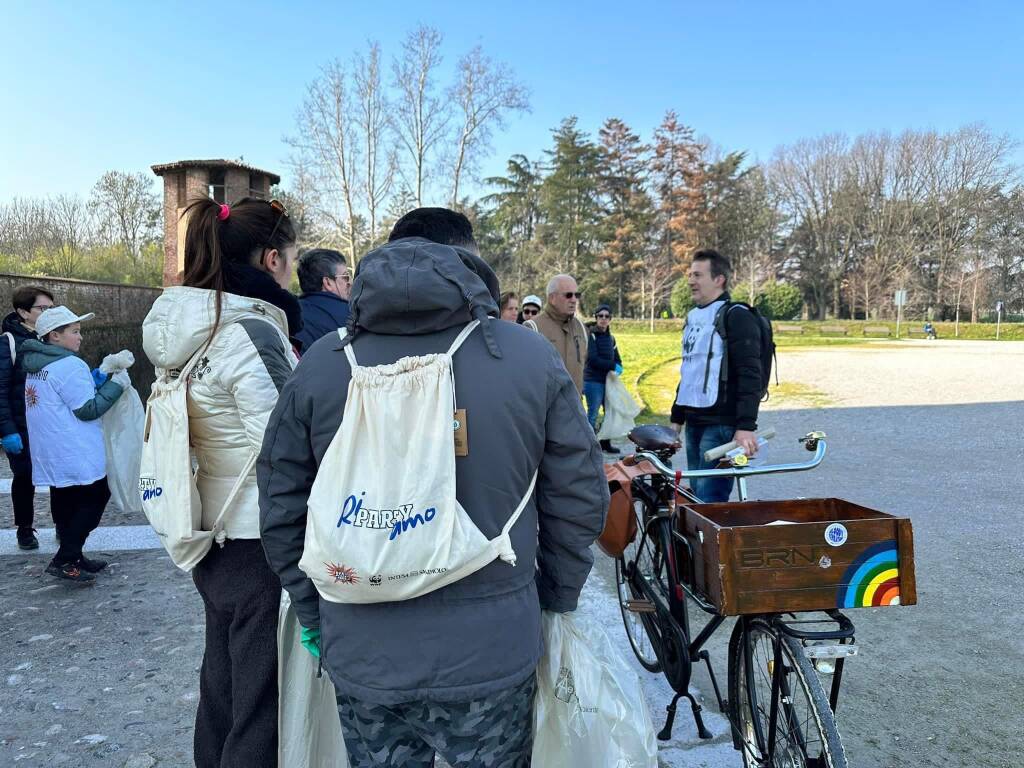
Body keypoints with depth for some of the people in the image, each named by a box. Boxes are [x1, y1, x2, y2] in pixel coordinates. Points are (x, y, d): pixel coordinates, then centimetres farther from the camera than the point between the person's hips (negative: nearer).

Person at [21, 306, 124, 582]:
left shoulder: (37, 364, 12)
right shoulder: (70, 365, -18)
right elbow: (88, 409, -18)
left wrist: (96, 378, 6)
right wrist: (115, 384, -11)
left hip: (50, 454, 9)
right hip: (76, 455, -9)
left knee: (66, 502, 16)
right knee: (95, 498, 1)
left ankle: (71, 557, 25)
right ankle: (65, 560, -2)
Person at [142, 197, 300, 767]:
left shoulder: (190, 326, 6)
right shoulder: (254, 334, -20)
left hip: (212, 532, 9)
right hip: (258, 541, -9)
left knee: (222, 680, 24)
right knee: (262, 704, 5)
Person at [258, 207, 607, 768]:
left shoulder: (320, 364, -4)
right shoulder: (531, 357, -7)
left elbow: (281, 510, 1)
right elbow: (578, 498, -3)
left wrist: (316, 614, 13)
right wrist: (557, 597, 12)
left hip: (360, 656, 2)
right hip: (492, 654, -1)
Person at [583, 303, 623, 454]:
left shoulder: (610, 338, 15)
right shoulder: (591, 336, -8)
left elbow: (617, 358, 20)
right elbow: (592, 359, -17)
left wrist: (618, 367, -3)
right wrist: (613, 366, -14)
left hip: (607, 380, 7)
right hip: (593, 381, -7)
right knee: (592, 414, -3)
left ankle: (606, 443, 20)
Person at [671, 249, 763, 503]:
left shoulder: (736, 317, -8)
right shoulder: (693, 317, 18)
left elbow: (749, 376, -16)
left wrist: (746, 426, -24)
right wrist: (677, 418, 22)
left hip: (721, 425, -8)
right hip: (694, 422, 8)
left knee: (710, 499, -11)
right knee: (697, 495, 11)